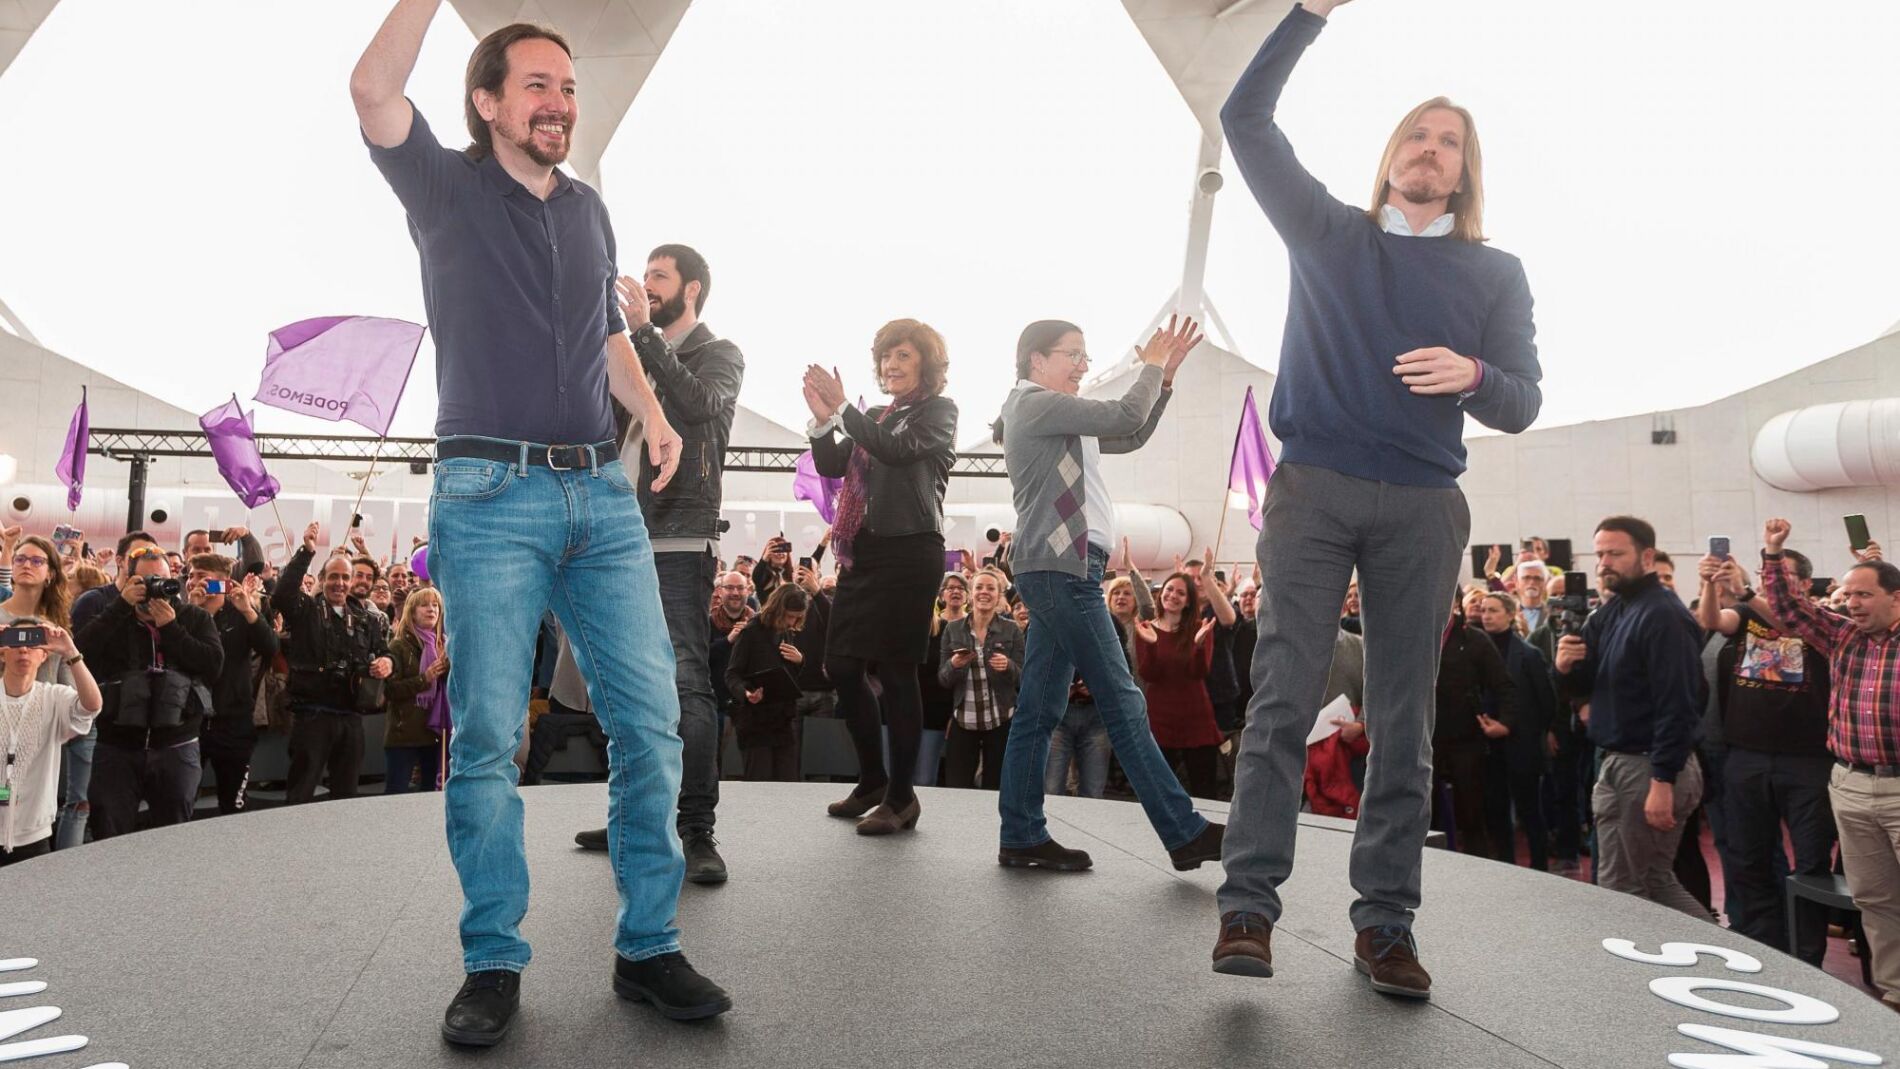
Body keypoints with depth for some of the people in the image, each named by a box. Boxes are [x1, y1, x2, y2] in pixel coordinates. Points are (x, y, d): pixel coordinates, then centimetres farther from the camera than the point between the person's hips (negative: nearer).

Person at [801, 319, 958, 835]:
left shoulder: (939, 410, 3)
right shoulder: (875, 417, 19)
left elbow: (898, 451, -15)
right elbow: (832, 466, 10)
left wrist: (843, 408, -14)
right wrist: (823, 420, -4)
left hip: (910, 551, -7)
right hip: (862, 551, 7)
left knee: (896, 670, -5)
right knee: (841, 665, 7)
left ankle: (901, 797, 6)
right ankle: (872, 781, 22)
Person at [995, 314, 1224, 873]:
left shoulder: (1059, 418, 25)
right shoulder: (1034, 403, -5)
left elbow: (1131, 437, 24)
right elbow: (1125, 416, -12)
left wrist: (1166, 374, 16)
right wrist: (1151, 366, 4)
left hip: (1061, 570, 10)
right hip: (1061, 568, -10)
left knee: (1040, 709, 6)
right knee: (1122, 702, -8)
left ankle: (1022, 837, 9)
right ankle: (1184, 833, -4)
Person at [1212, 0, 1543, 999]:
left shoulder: (1496, 273, 15)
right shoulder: (1329, 233, 14)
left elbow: (1522, 404, 8)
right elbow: (1245, 119, 9)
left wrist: (1470, 376, -14)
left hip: (1422, 506, 2)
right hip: (1312, 488, -1)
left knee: (1403, 719, 0)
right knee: (1284, 697, -8)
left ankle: (1383, 924, 6)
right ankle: (1247, 907, -6)